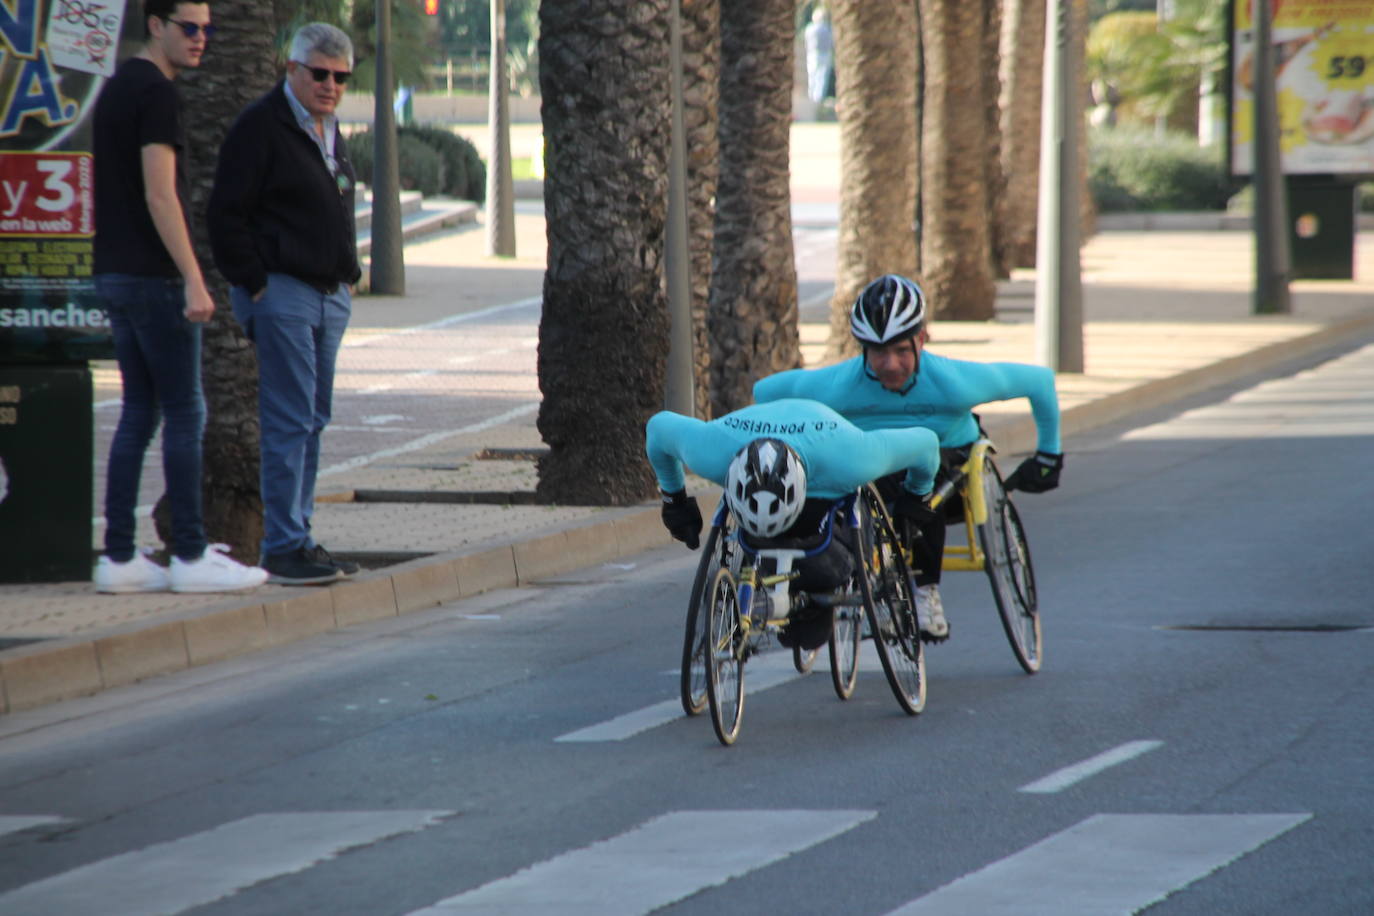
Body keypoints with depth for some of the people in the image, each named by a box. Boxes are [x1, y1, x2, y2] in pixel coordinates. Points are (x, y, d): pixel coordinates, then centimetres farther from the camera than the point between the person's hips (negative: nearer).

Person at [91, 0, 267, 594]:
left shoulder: (117, 87, 16)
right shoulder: (155, 93, -14)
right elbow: (159, 196, -20)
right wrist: (193, 279, -21)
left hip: (115, 274, 9)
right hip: (154, 278, -9)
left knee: (139, 412, 10)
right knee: (185, 413, -4)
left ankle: (119, 557, 8)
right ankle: (190, 556, -3)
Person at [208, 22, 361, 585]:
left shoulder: (329, 131, 17)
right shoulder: (260, 127, -10)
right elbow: (227, 215, -13)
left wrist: (348, 275, 18)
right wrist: (255, 283, -16)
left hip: (328, 297, 9)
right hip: (281, 291, -9)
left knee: (311, 422, 10)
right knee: (290, 422, -10)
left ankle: (299, 538, 16)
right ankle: (283, 549, -9)